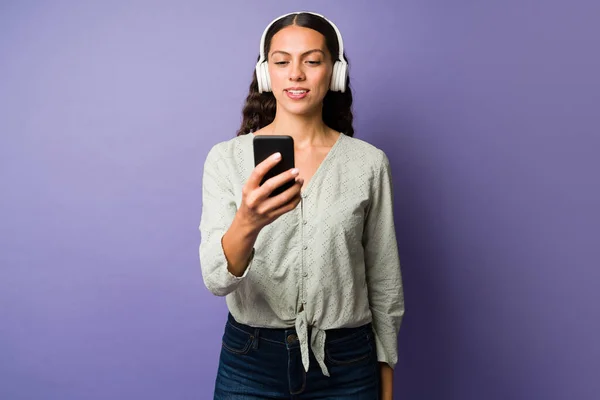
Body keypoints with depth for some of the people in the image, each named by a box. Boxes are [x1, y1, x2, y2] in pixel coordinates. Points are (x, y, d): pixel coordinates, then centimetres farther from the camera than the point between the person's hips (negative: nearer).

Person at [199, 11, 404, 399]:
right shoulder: (226, 158, -7)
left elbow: (384, 281, 1)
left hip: (346, 366, 1)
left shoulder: (369, 162, -6)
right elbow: (216, 278, -17)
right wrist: (247, 223, -37)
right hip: (250, 364, 0)